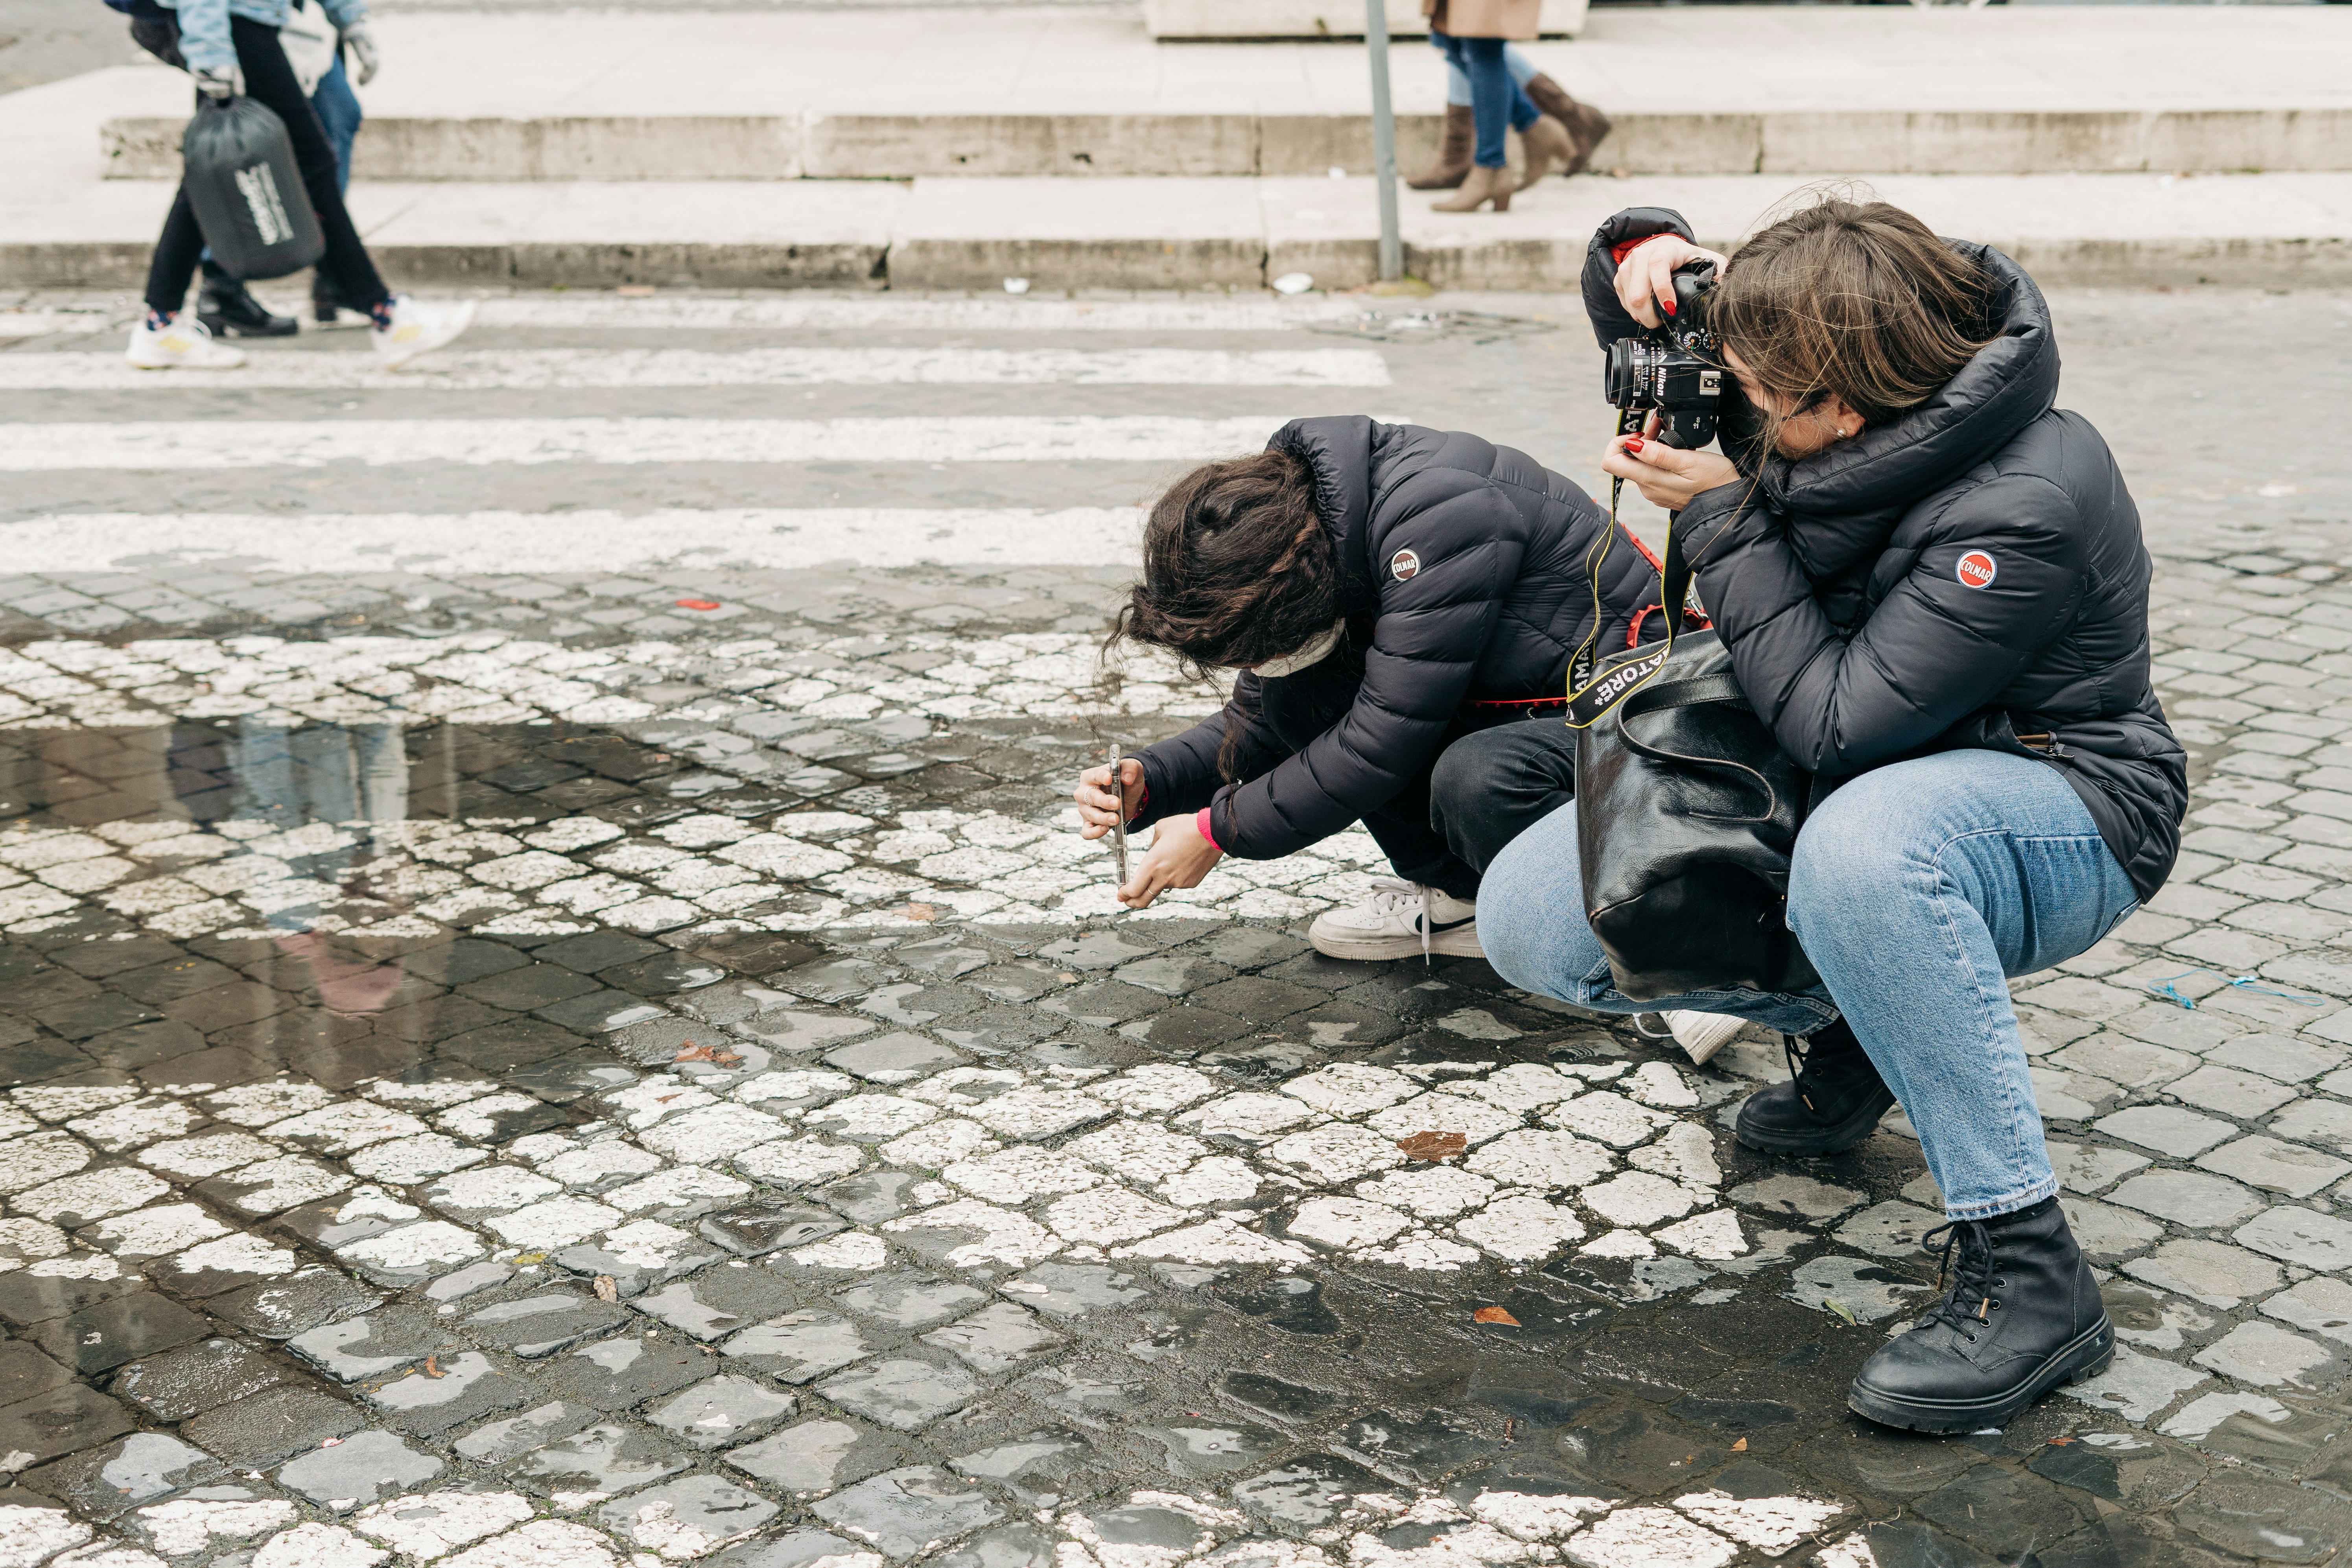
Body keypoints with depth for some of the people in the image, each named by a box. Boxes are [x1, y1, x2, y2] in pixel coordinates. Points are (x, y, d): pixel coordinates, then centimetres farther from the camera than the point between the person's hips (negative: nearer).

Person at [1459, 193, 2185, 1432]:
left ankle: (2025, 1272, -33)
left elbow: (1836, 726, -31)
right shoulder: (1807, 396, -7)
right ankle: (1851, 1026, 12)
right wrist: (1641, 255, -15)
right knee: (1529, 918, -10)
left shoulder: (2024, 512, -29)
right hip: (1826, 803, 8)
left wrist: (1721, 516, -26)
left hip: (2057, 813, -7)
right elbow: (1637, 324, 10)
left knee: (1863, 843, -45)